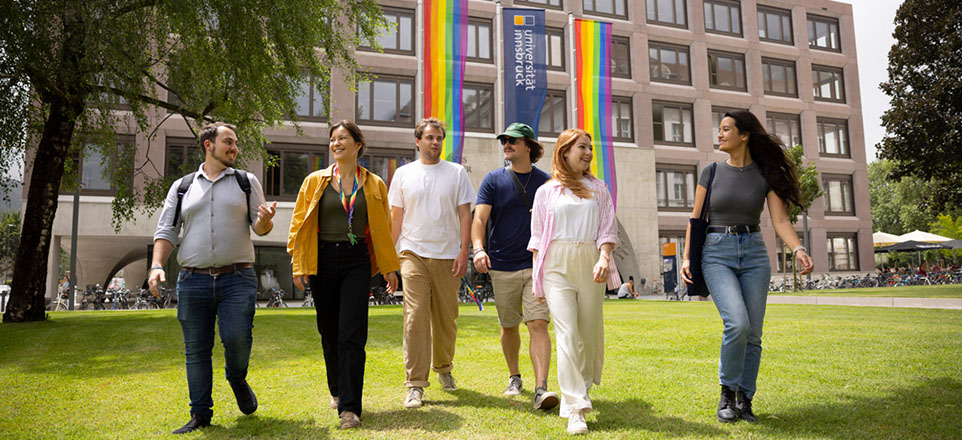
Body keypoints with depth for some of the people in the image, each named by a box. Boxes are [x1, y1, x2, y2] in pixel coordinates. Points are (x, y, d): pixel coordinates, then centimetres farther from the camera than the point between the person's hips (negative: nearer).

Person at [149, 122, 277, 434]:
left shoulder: (247, 182, 12)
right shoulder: (182, 186, 13)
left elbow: (259, 227, 9)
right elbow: (167, 231, 11)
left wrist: (266, 221, -15)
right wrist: (156, 265, -5)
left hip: (237, 279, -1)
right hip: (193, 280, 1)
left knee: (237, 339, -14)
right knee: (196, 349, 4)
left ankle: (237, 379, 20)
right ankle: (200, 414, 18)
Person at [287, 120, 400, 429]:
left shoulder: (373, 185, 5)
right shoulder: (316, 181, 5)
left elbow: (382, 227, 11)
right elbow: (299, 223, 6)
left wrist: (388, 268, 11)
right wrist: (298, 266, 0)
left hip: (357, 261, -1)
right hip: (323, 261, 1)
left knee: (352, 335, -8)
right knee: (329, 332, 11)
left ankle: (350, 407, -3)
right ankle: (337, 390, 34)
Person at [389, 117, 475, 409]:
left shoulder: (456, 173, 6)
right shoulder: (403, 174, 8)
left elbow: (465, 215, 4)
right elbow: (396, 217, 10)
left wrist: (464, 252, -5)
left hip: (447, 255, 1)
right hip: (413, 253, -1)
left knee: (447, 319, 8)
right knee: (415, 317, -9)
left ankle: (443, 368, 31)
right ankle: (415, 384, -4)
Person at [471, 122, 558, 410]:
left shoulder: (545, 182, 6)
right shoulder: (494, 180, 4)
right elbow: (479, 218, -5)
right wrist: (478, 248, -23)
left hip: (537, 265, -1)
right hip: (502, 267, 1)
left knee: (538, 324, -12)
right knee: (509, 326, 12)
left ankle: (541, 389, -13)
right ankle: (514, 378, 32)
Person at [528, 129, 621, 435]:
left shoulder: (599, 189, 15)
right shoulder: (546, 191, 11)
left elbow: (608, 229, 7)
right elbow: (538, 237, 10)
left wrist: (604, 258, -12)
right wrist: (536, 278, 3)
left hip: (590, 263, 2)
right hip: (557, 265, -2)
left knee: (590, 331, 7)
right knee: (567, 334, -12)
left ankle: (580, 389, 31)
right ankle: (576, 410, -12)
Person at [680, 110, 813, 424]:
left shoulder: (766, 174, 3)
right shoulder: (711, 173, 4)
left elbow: (780, 220, -4)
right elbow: (696, 219, 6)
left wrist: (798, 249, -21)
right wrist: (687, 257, -2)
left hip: (754, 254, 2)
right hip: (716, 254, -1)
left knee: (752, 334, 2)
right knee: (737, 323, -19)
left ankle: (744, 400, 18)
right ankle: (727, 392, 1)